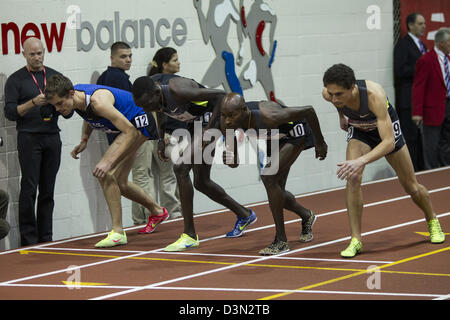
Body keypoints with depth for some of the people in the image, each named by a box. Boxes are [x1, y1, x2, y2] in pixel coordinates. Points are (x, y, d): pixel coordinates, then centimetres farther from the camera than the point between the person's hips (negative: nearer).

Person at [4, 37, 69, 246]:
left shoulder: (55, 76, 14)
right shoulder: (16, 80, 3)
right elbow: (10, 112, -5)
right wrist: (33, 103, -17)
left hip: (52, 137, 4)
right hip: (29, 137, -4)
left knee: (48, 190, 3)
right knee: (29, 189, -7)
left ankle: (45, 238, 7)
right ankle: (28, 239, -5)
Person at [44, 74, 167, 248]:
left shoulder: (98, 101, -35)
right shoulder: (74, 96, -10)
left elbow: (131, 131, -34)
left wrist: (109, 162, -38)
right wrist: (84, 141, 0)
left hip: (138, 123, -9)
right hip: (128, 123, 9)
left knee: (104, 172, -22)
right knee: (119, 184, 16)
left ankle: (118, 233, -18)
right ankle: (157, 211, 41)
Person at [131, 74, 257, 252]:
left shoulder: (178, 91, -35)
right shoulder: (149, 89, -12)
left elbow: (220, 95, -30)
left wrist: (208, 129, -30)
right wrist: (162, 139, 2)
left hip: (210, 120, -9)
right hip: (195, 123, 9)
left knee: (181, 168, -21)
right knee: (201, 182, 15)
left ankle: (190, 235, -16)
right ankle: (244, 215, 38)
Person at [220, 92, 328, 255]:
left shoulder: (268, 116, -42)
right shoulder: (226, 123, -25)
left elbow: (308, 111, -29)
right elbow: (234, 162, -12)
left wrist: (320, 143, -16)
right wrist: (230, 159, -38)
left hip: (294, 134, -7)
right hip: (274, 137, 7)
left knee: (268, 176, -25)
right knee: (276, 192, 13)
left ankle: (281, 241, -16)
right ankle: (306, 216, 47)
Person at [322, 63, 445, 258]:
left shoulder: (374, 95, -45)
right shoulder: (328, 94, -30)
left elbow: (389, 142, -48)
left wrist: (361, 161, -60)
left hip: (386, 127, -2)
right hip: (359, 130, 2)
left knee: (410, 186, 11)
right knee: (352, 178, -24)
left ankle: (432, 222, 41)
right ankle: (355, 240, -17)